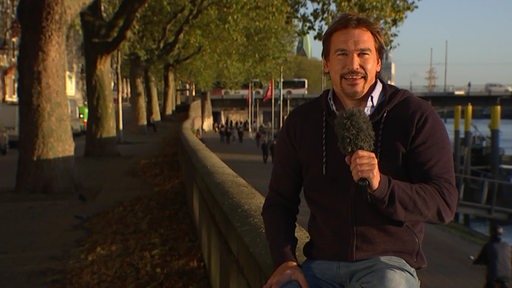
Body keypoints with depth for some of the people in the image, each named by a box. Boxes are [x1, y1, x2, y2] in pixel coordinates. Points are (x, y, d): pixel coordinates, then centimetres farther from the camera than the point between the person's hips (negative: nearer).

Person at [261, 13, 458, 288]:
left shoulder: (416, 116, -2)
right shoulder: (301, 122, 7)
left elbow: (444, 203, -8)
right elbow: (279, 201, 13)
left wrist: (381, 185, -25)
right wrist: (285, 260, -3)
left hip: (388, 261, -1)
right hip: (321, 263, 2)